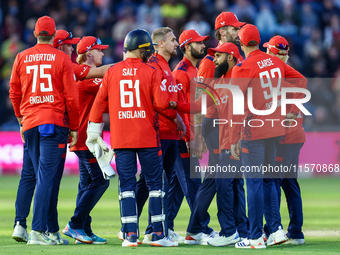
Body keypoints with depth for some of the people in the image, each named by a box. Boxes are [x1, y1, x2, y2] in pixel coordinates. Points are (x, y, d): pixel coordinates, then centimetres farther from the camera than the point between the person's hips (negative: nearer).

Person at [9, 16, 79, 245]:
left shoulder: (22, 58, 9)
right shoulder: (62, 59, -1)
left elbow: (14, 93, 13)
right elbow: (71, 97, -2)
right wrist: (74, 128, 6)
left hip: (29, 123, 4)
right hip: (55, 122, -4)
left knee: (43, 176, 13)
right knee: (47, 176, -9)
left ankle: (45, 228, 11)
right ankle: (37, 230, -18)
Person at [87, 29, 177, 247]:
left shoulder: (112, 72, 3)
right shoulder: (151, 72, -6)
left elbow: (99, 102, 5)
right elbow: (161, 103, -13)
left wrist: (94, 130, 12)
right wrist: (166, 96, 9)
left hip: (121, 138, 2)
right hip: (148, 137, -2)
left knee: (127, 186, 4)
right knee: (154, 184, 6)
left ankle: (130, 235, -2)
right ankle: (158, 235, 6)